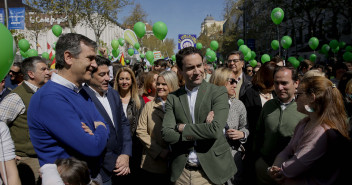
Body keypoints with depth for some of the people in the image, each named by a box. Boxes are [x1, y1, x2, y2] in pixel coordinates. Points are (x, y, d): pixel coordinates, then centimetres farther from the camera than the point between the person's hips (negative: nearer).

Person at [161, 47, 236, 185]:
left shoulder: (218, 92, -7)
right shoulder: (172, 98, 1)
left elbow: (216, 130, -20)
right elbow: (166, 134, -9)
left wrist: (183, 128, -11)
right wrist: (201, 133, -15)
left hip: (211, 171, -2)